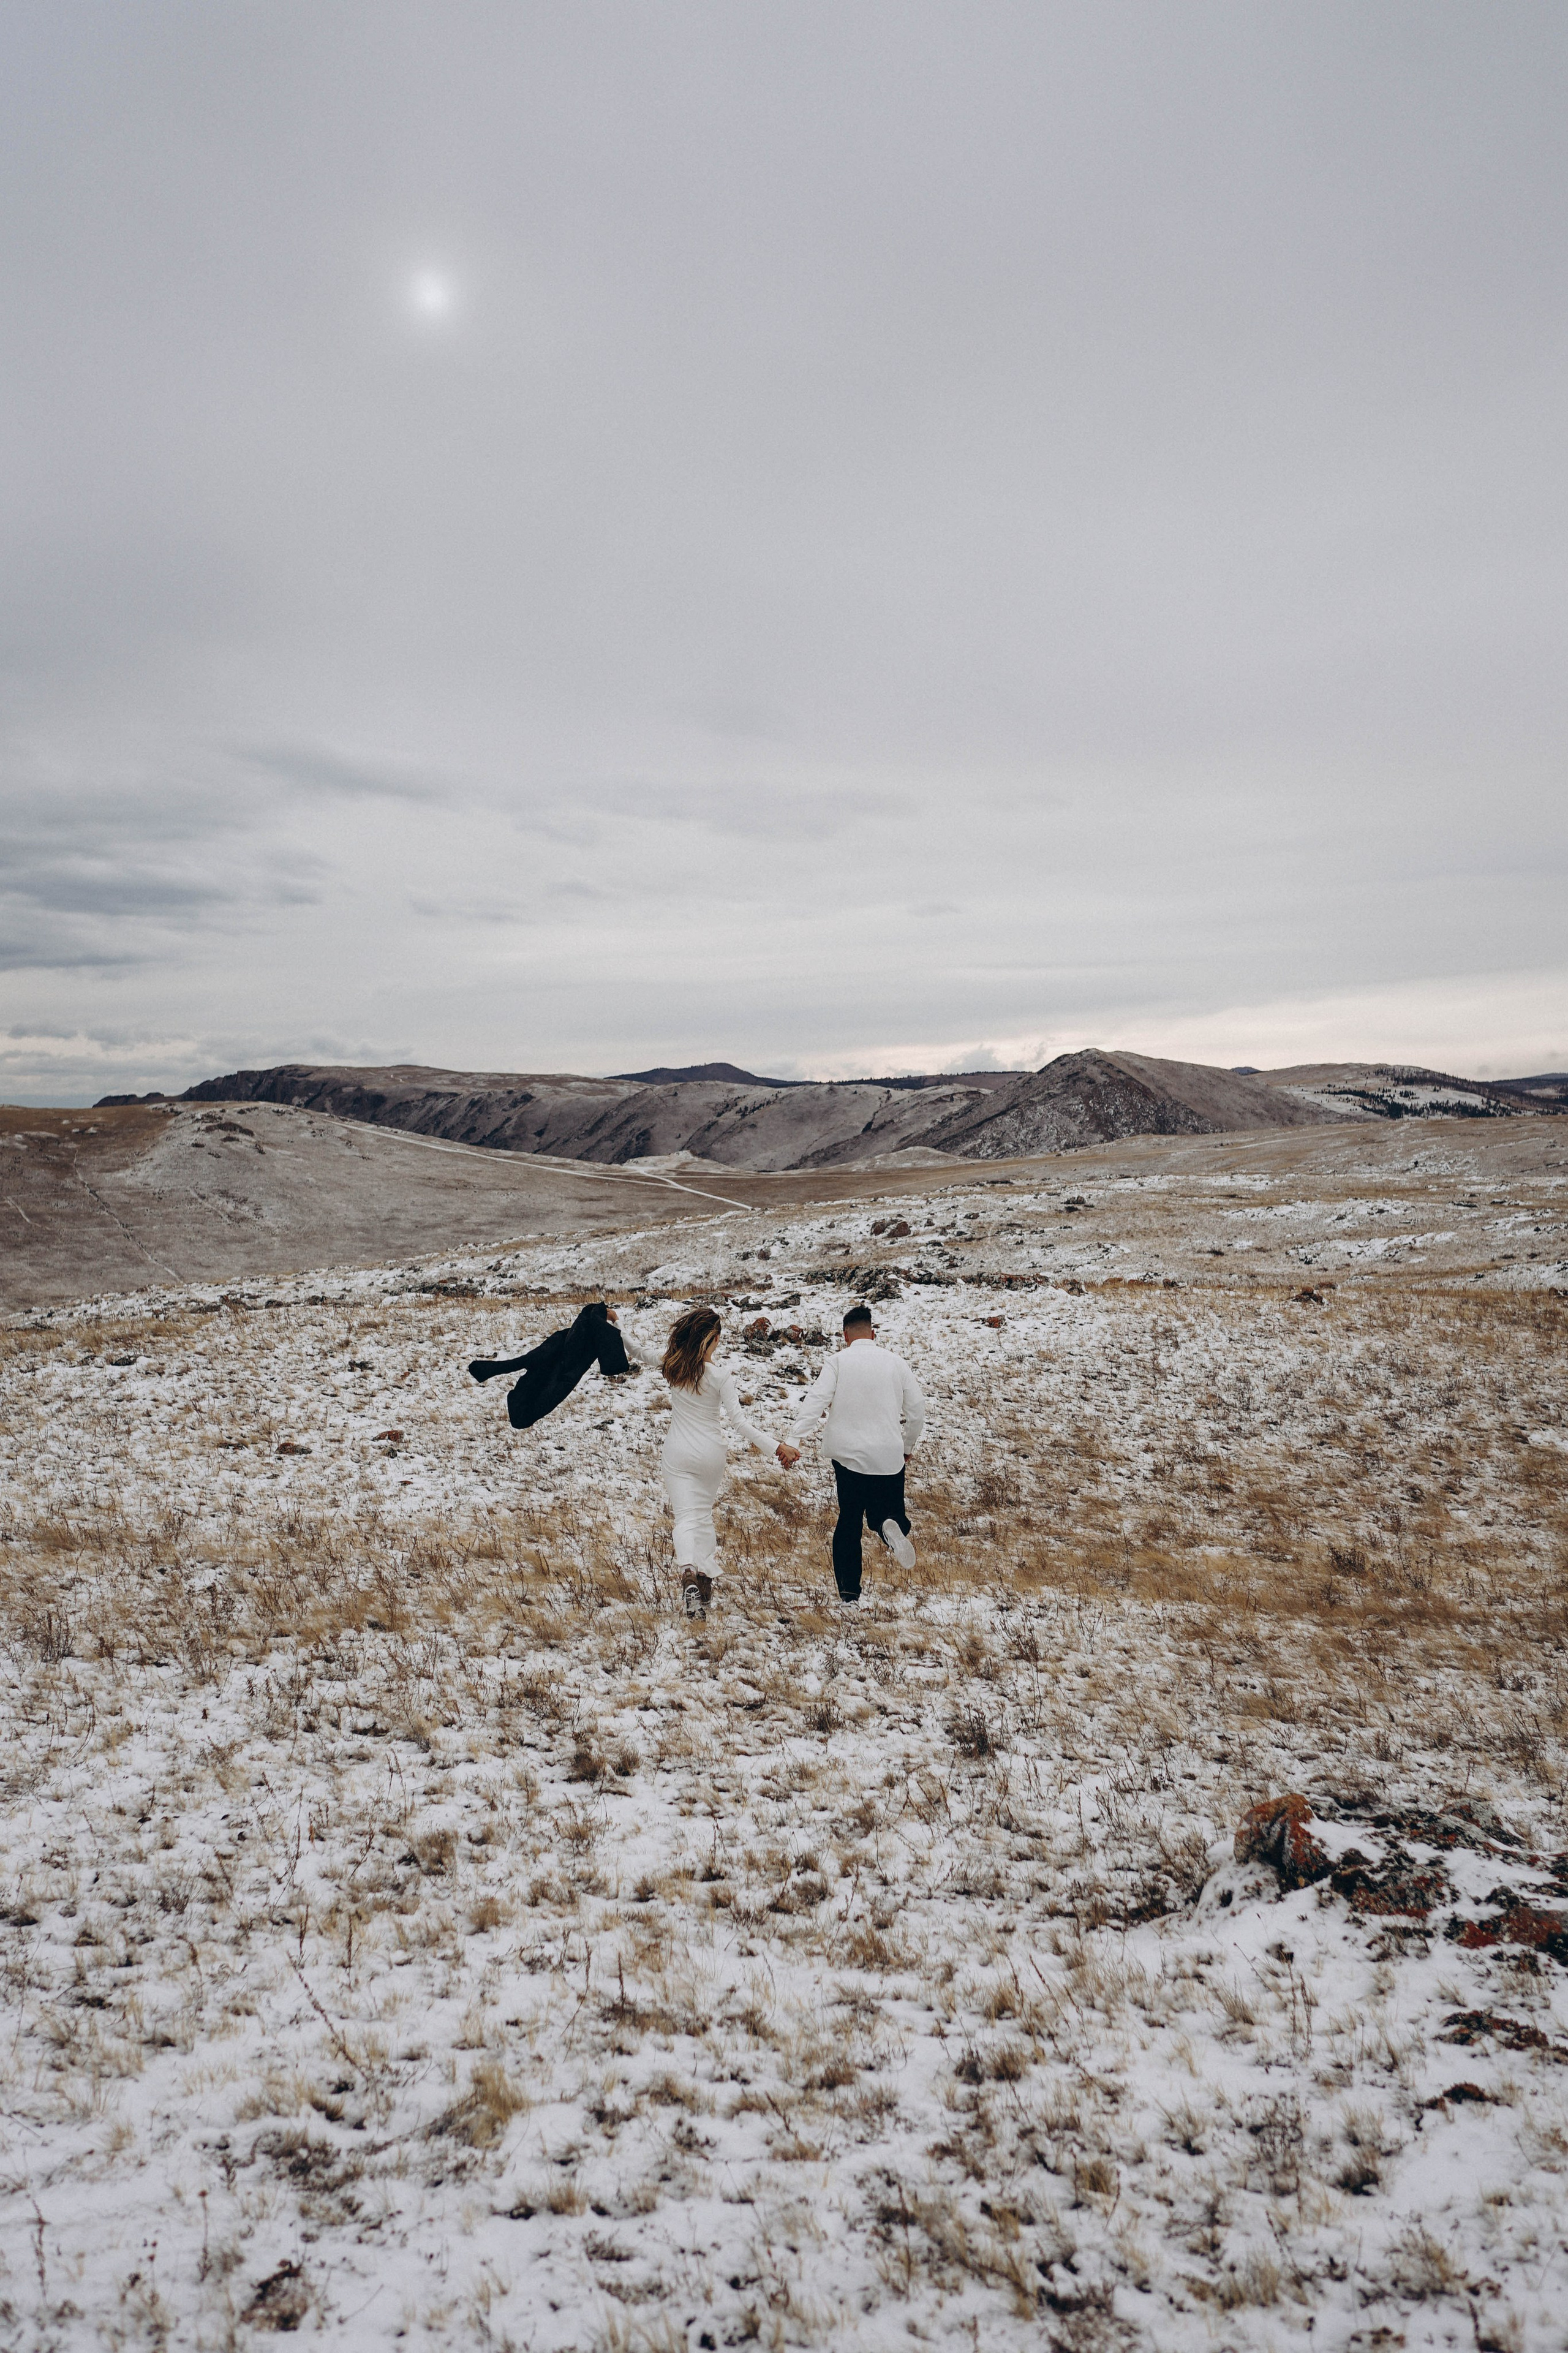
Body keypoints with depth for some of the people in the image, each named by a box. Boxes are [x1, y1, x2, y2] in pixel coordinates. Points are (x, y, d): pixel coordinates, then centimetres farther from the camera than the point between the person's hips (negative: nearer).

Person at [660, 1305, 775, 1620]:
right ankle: (706, 1575, 21)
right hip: (710, 1453, -1)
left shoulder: (672, 1366, -6)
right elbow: (738, 1420, -16)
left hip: (677, 1453, 1)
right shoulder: (719, 1375, -14)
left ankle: (688, 1571, -30)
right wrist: (771, 1444, -16)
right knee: (704, 1513, 20)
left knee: (686, 1517, -4)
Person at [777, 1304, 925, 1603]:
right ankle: (890, 1525, -24)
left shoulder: (838, 1362, -1)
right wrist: (908, 1447, 23)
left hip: (847, 1455, 0)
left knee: (849, 1519, 13)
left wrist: (793, 1441, -18)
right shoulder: (895, 1362, 5)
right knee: (889, 1510, 13)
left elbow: (815, 1401, -14)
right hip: (888, 1457, 0)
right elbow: (917, 1409, 8)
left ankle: (848, 1589, 7)